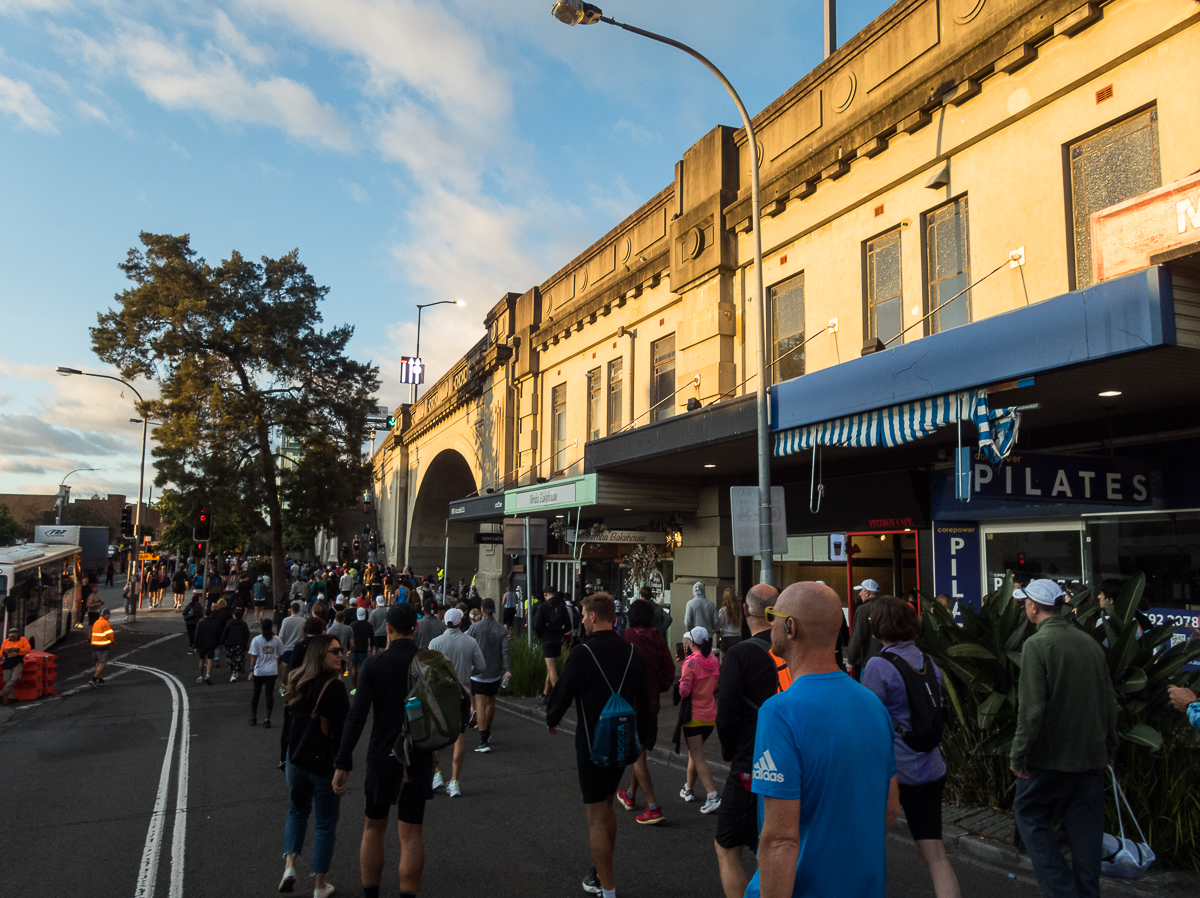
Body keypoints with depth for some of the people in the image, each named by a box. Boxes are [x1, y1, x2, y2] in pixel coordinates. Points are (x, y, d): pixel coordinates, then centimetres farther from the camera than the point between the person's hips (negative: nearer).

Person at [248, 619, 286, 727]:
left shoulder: (256, 640, -6)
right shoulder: (277, 640, -1)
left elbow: (253, 656, -9)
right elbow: (281, 655, 5)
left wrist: (251, 671, -6)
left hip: (259, 671, 0)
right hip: (272, 671, 0)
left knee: (255, 694, 15)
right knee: (269, 694, 3)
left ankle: (253, 718, 24)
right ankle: (267, 718, -1)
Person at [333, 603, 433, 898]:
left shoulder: (373, 665, -9)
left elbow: (357, 716, -14)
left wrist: (342, 764, -12)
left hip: (381, 755, 0)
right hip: (419, 758, 0)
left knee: (374, 828, 19)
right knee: (411, 833, 6)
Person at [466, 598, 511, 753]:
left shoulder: (475, 627, -9)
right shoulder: (501, 629, -2)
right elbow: (505, 650, -8)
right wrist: (508, 669, -7)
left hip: (478, 672, -3)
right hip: (495, 672, 3)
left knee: (480, 704, -4)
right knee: (491, 702, 20)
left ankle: (484, 741, -10)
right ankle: (487, 733, 38)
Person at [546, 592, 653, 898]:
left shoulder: (583, 653, -17)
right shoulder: (632, 652, 1)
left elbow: (562, 692, -9)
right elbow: (644, 701, 6)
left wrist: (551, 720, 11)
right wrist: (643, 738, 16)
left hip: (593, 743, -6)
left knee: (596, 816, 3)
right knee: (606, 805, 22)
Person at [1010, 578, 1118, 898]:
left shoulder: (1036, 644, -16)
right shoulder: (1090, 643, 4)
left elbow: (1031, 707, -19)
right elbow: (1110, 701, 10)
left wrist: (1018, 752, -11)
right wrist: (1109, 747, 21)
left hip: (1050, 755, -6)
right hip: (1092, 754, 6)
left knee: (1030, 814, 9)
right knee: (1085, 826, 14)